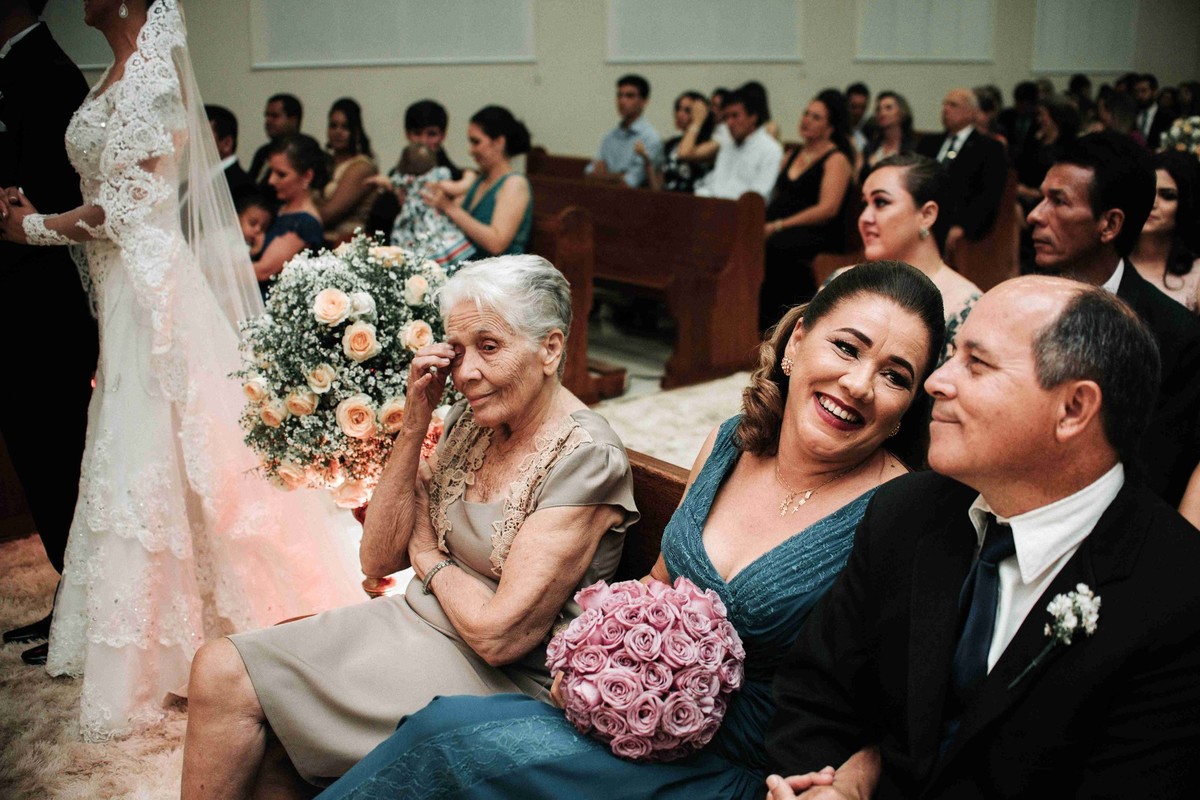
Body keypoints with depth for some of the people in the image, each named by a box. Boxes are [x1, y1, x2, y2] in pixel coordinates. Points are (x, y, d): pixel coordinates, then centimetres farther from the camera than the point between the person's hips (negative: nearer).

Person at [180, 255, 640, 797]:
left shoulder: (586, 461, -20)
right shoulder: (473, 419, 4)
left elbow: (498, 635, -22)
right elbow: (380, 559, 4)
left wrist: (430, 558, -4)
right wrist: (414, 424, -5)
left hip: (497, 679, -7)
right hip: (413, 621, 7)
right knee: (219, 668, -7)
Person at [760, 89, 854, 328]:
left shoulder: (837, 159, 1)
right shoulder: (794, 154, 25)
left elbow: (828, 209, -12)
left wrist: (778, 226, -19)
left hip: (819, 234, -6)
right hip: (781, 229, 6)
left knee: (776, 245, -38)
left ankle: (768, 322, -28)